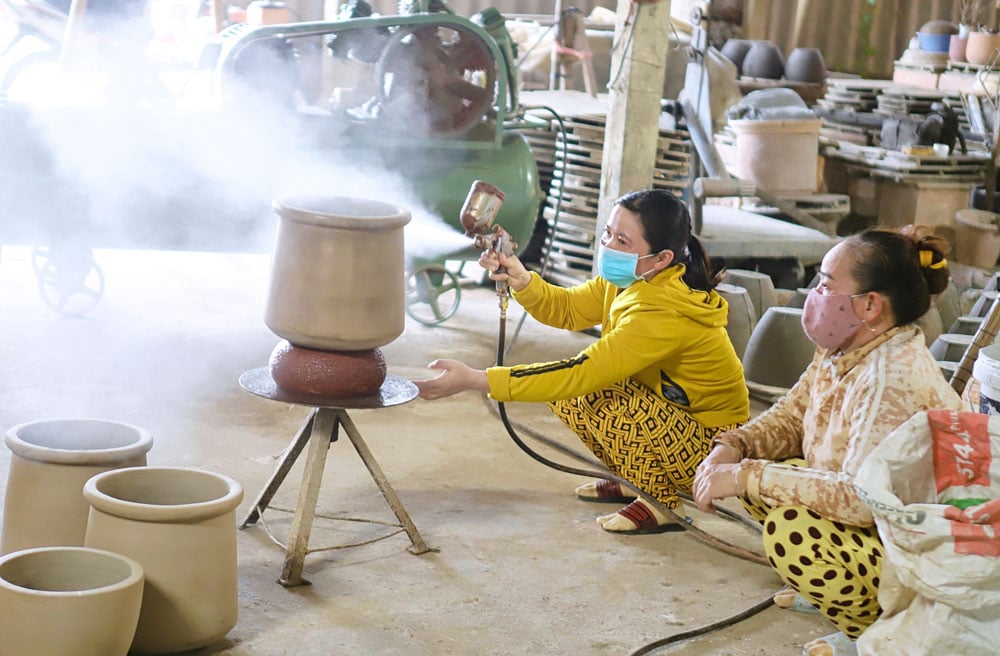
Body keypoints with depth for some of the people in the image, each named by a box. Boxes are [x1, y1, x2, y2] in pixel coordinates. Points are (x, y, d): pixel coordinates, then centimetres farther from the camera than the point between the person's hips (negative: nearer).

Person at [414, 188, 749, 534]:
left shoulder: (663, 314, -32)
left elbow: (581, 373, -36)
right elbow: (565, 309, 3)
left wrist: (476, 379, -36)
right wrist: (521, 280, -19)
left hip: (710, 446, -9)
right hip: (670, 418, 9)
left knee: (597, 393, -27)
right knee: (568, 392, 0)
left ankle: (663, 502, -9)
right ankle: (635, 481, 15)